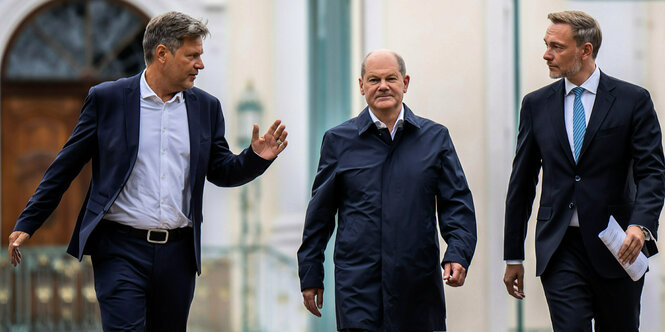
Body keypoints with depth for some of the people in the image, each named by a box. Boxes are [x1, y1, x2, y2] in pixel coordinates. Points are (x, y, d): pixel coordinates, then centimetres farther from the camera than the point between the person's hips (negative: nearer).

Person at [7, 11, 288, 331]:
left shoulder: (206, 107, 9)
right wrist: (26, 224, 1)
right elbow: (65, 167, 3)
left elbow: (221, 172, 16)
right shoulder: (107, 98, -1)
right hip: (121, 249, -4)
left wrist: (256, 158, -5)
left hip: (177, 254, 4)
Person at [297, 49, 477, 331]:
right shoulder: (338, 140, 8)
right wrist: (310, 274, 9)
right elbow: (320, 211, 11)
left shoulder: (435, 137, 10)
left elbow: (457, 204, 8)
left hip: (418, 286, 2)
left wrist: (457, 254, -8)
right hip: (358, 284, -1)